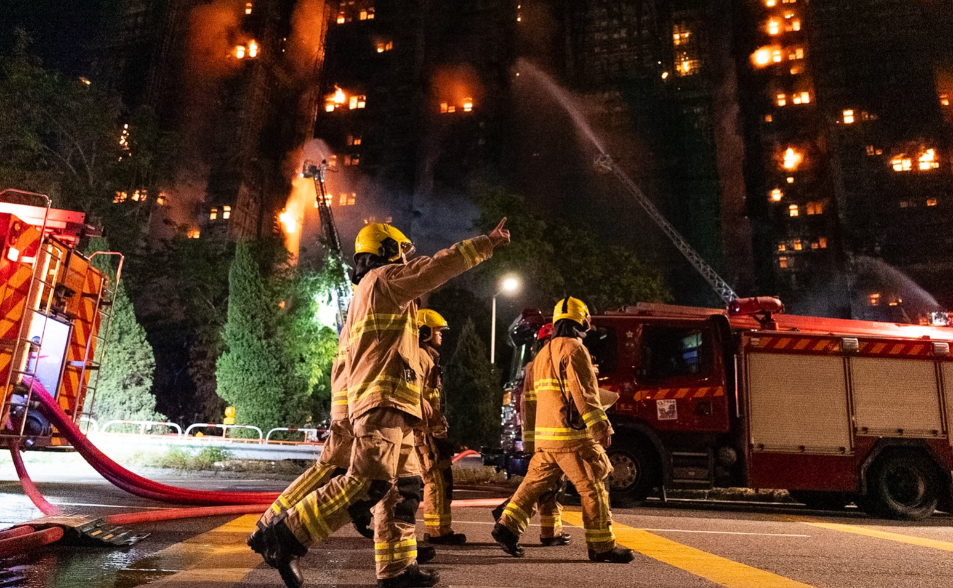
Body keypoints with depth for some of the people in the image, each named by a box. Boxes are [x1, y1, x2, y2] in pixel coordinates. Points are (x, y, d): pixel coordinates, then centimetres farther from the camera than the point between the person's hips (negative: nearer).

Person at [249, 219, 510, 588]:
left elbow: (346, 363, 27)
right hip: (384, 399, -11)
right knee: (368, 483, -17)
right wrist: (486, 243, -3)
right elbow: (437, 267, -8)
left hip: (390, 406, 11)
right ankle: (283, 537, -13)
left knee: (404, 486, 8)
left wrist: (345, 414, 26)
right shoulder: (383, 278, 1)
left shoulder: (363, 296, 29)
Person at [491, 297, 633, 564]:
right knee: (592, 487, 0)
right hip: (571, 434, -9)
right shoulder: (573, 348, -10)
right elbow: (584, 393, -17)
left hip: (545, 434, 9)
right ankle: (602, 546, 5)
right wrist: (601, 427, -14)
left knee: (535, 481, 13)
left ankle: (507, 526, 11)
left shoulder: (544, 353, 18)